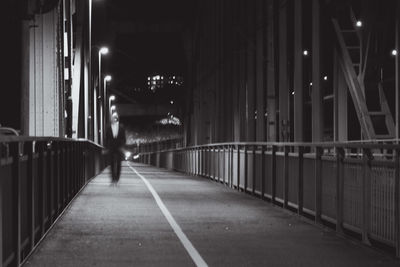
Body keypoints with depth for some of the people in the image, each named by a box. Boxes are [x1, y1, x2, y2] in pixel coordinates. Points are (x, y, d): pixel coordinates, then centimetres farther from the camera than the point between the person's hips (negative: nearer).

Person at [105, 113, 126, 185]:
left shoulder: (121, 127, 2)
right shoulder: (109, 128, 3)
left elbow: (124, 138, 6)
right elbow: (106, 138, 6)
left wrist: (121, 146, -2)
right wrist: (107, 147, 1)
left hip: (119, 148, 0)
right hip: (111, 148, 0)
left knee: (118, 164, 0)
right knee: (112, 164, -1)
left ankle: (117, 179, 6)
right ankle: (113, 179, 1)